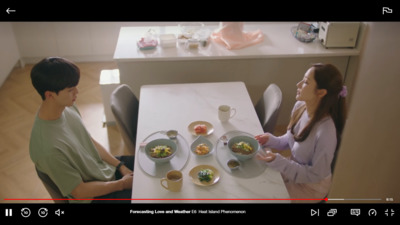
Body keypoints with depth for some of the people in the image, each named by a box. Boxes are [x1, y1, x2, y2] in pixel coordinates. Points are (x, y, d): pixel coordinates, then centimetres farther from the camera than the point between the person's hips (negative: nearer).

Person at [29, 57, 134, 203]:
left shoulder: (67, 108, -12)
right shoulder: (48, 148, -35)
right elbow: (79, 191, -22)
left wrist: (120, 165, -2)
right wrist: (122, 184, -13)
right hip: (95, 196, -7)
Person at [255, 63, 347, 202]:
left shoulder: (326, 131, -34)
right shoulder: (300, 107, -12)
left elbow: (316, 174, -23)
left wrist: (277, 162, -30)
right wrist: (271, 140, -12)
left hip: (311, 186, -6)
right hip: (293, 168, 6)